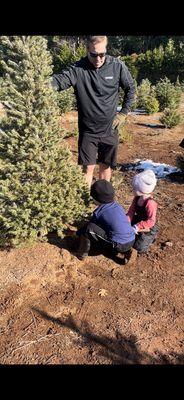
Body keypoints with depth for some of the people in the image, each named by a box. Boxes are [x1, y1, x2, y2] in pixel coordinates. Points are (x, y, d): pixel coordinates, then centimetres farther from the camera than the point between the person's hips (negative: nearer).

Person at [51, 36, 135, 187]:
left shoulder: (117, 66, -6)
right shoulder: (78, 69, -11)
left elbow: (130, 89, 7)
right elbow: (59, 80, -26)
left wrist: (123, 114, 0)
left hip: (110, 129, 2)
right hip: (87, 130, -1)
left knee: (106, 166, 12)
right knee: (88, 167, -2)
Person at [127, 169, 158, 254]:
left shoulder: (150, 203, -31)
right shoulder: (136, 198, -7)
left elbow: (151, 221, -31)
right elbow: (131, 211, -7)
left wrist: (137, 227, -35)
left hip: (147, 228, -7)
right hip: (138, 222, 7)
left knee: (139, 248, -11)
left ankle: (150, 237, 15)